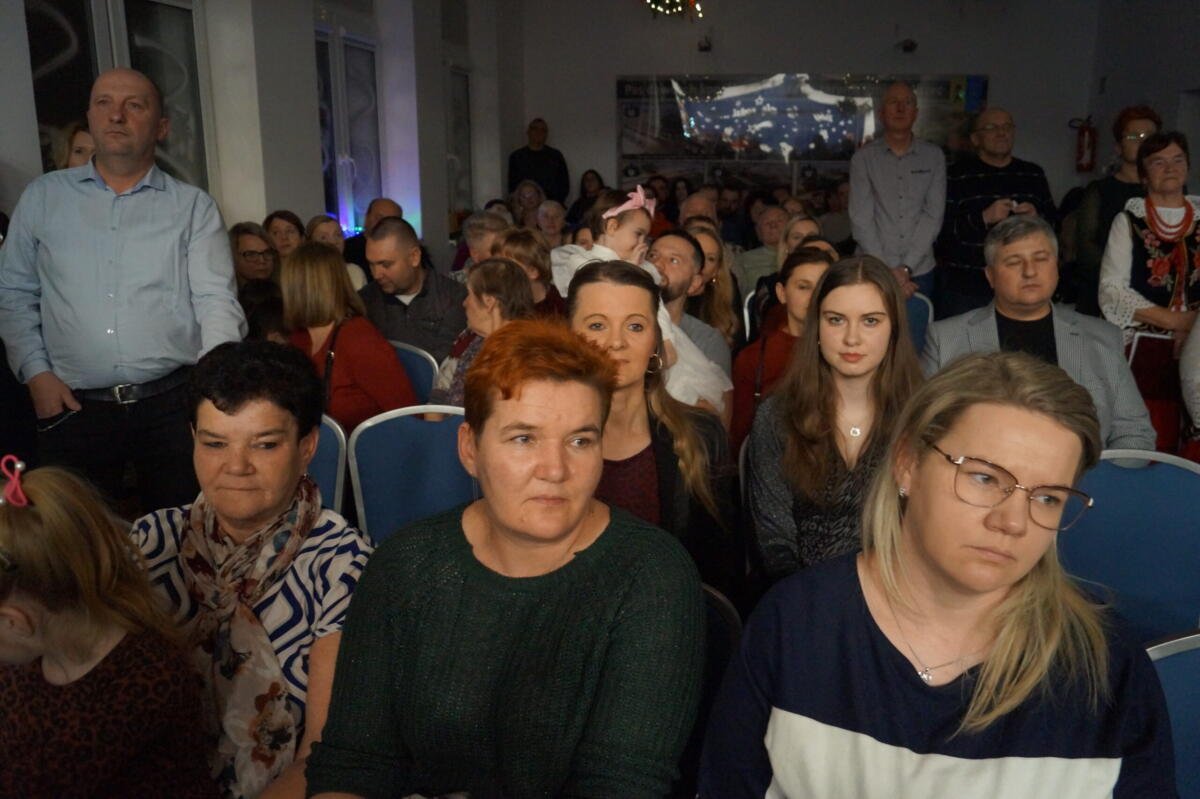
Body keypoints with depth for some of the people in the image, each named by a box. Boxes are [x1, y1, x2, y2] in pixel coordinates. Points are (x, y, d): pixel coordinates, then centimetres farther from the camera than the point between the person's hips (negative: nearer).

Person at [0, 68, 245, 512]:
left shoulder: (193, 207, 6)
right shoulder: (42, 198, 12)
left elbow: (217, 301, -2)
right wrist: (36, 373, 2)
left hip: (173, 404, -1)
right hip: (74, 407, 2)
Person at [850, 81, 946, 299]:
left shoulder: (934, 156, 5)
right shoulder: (864, 157, 0)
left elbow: (933, 215, -1)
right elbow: (861, 219, -5)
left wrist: (906, 268, -11)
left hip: (920, 272, 1)